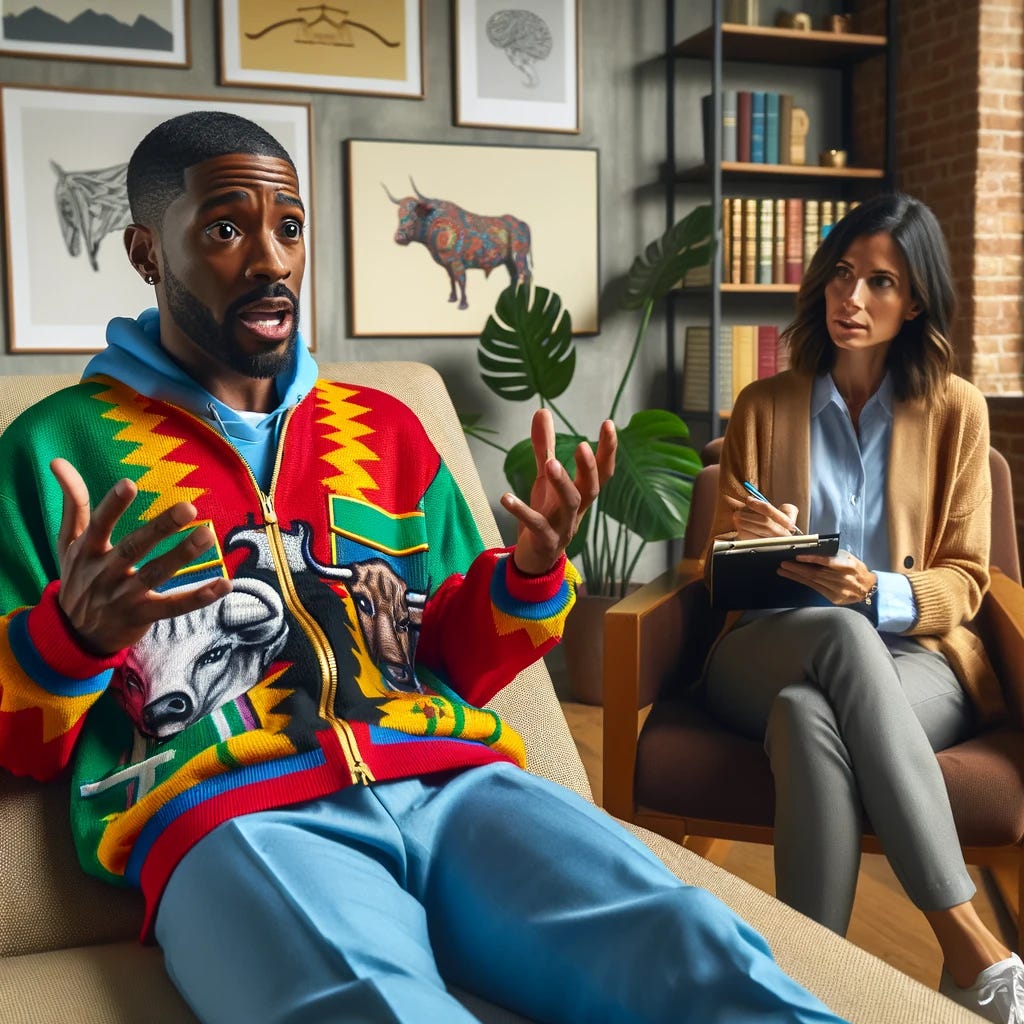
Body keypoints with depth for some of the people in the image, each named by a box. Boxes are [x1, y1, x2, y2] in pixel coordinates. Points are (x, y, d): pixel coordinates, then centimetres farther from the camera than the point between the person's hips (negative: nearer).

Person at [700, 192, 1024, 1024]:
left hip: (912, 655, -1)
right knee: (843, 636, -37)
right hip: (770, 653, 1)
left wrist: (878, 594, -17)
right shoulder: (763, 407, 12)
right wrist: (757, 546, -12)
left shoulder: (955, 409, 8)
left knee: (809, 712, -38)